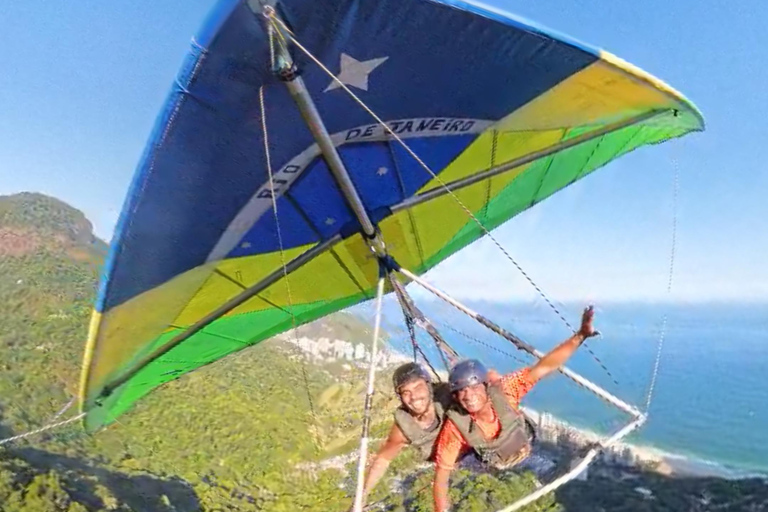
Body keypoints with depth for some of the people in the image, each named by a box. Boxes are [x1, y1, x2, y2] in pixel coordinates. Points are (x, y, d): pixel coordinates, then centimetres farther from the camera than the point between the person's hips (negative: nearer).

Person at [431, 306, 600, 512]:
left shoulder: (503, 391, -39)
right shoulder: (455, 426, -39)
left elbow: (543, 367, -45)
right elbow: (441, 474, -32)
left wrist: (580, 335, -55)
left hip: (524, 451, 1)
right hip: (491, 467, -1)